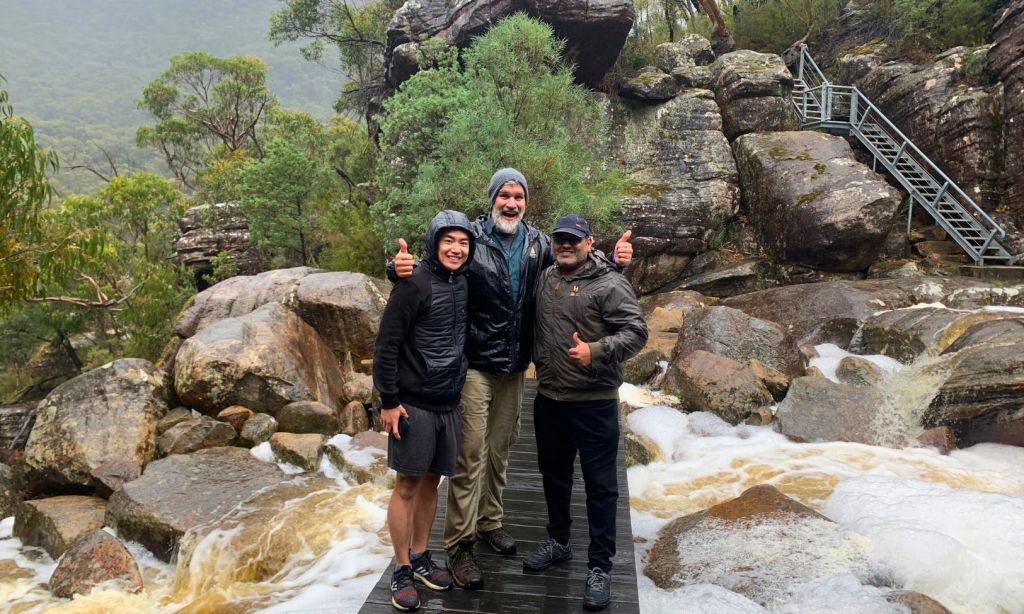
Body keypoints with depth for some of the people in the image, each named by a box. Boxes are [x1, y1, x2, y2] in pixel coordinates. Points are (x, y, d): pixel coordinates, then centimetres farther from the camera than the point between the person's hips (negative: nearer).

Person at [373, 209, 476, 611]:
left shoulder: (463, 285, 7)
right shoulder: (414, 284, -13)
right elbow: (386, 344, -14)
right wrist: (388, 401, -14)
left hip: (449, 404, 6)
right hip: (414, 404, -6)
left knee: (431, 482, 15)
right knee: (408, 485, 3)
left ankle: (420, 557, 30)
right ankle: (402, 571, 17)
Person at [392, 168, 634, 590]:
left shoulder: (538, 244, 4)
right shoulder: (470, 238, -10)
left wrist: (613, 260, -4)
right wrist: (403, 267, -32)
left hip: (514, 367, 5)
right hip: (474, 365, -5)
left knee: (500, 450, 18)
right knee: (471, 454, -2)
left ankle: (491, 522, 36)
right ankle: (459, 544, 10)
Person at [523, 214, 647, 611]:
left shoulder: (610, 284, -11)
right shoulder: (544, 280, 8)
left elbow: (636, 332, -17)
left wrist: (596, 351, -28)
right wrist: (537, 359, 12)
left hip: (594, 402, -6)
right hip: (549, 398, 6)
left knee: (599, 484, 3)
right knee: (554, 474, 19)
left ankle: (600, 566, 15)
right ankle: (558, 541, 39)